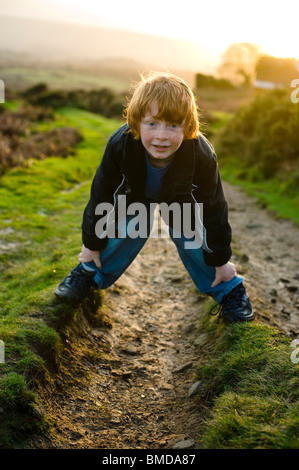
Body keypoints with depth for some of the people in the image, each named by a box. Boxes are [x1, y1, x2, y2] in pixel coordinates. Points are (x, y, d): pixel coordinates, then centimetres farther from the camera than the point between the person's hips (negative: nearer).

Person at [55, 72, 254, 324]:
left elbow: (214, 209, -24)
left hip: (182, 199, 0)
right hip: (135, 194, 1)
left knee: (192, 241, -5)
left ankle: (228, 287, 19)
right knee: (123, 234, -10)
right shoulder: (120, 145, -38)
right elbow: (101, 195, -22)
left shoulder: (202, 156, -39)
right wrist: (92, 244, -11)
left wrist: (221, 260, -13)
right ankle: (89, 272, 18)